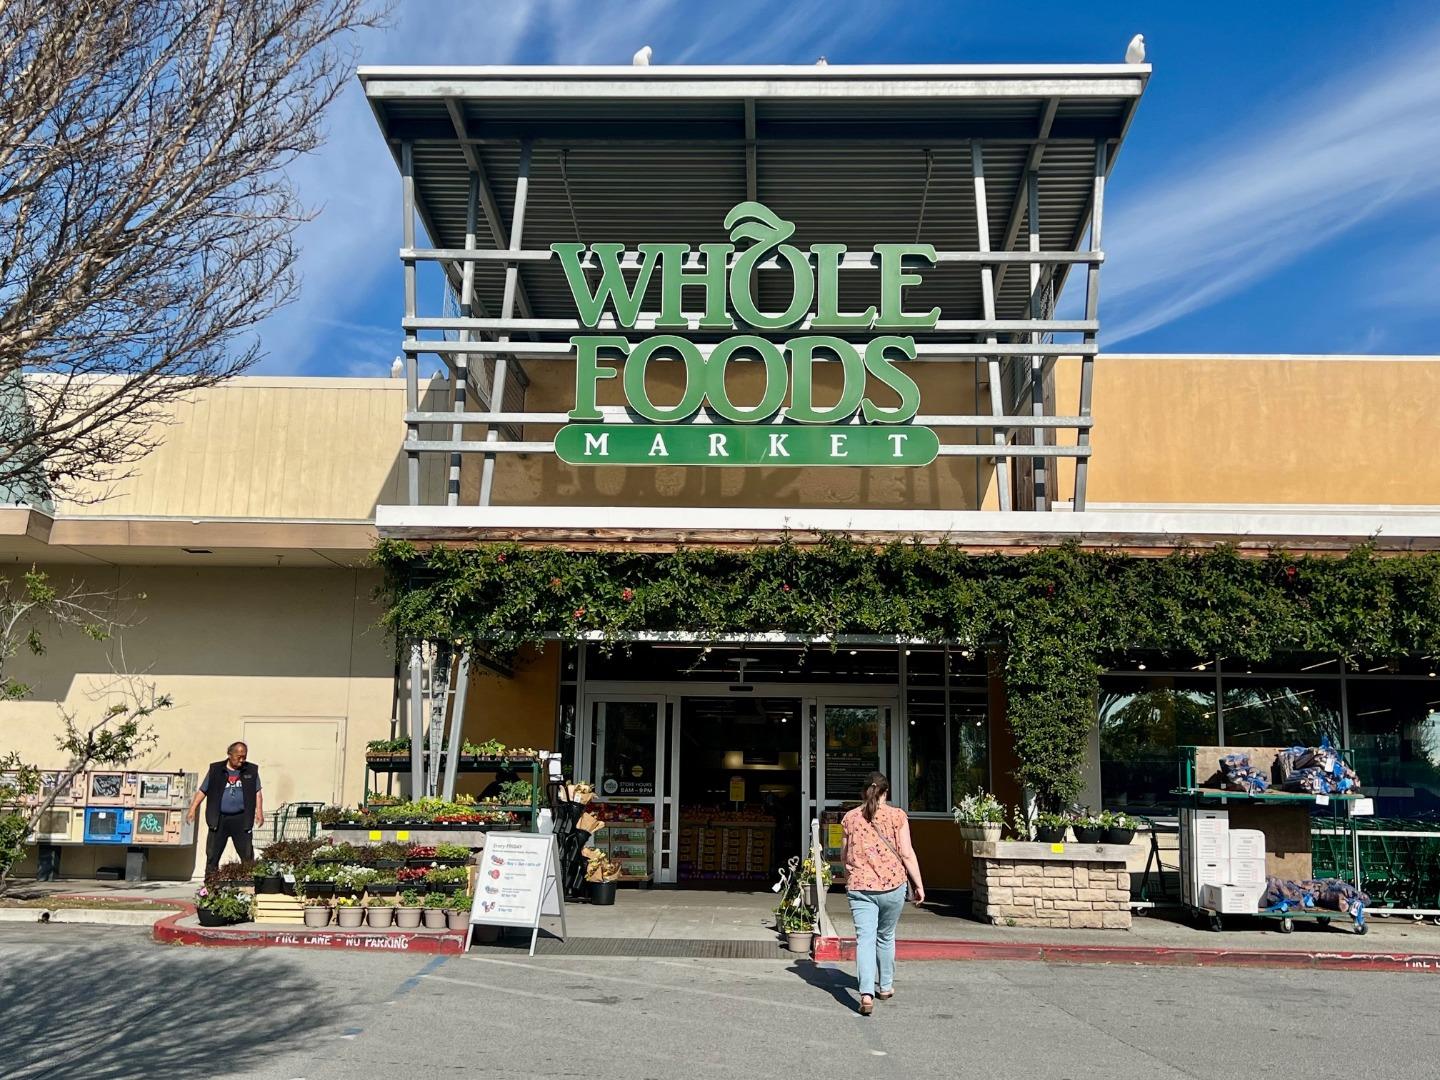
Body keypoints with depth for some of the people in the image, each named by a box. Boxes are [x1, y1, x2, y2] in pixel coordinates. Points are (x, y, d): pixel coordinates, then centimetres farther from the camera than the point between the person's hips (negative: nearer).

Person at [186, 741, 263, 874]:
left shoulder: (251, 771, 7)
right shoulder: (215, 769, 5)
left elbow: (257, 792, 8)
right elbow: (202, 791, 7)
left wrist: (259, 811, -3)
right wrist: (192, 809, 0)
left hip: (241, 819, 0)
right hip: (219, 819, 0)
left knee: (247, 855, -2)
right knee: (212, 854, 3)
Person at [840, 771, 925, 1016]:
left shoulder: (850, 818, 5)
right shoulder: (896, 815, -2)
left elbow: (843, 856, 13)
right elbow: (907, 854, -5)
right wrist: (919, 885, 2)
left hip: (859, 887, 0)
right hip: (892, 885, 0)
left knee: (864, 939, -4)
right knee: (886, 937, 19)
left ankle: (867, 994, -20)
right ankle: (886, 986, 32)